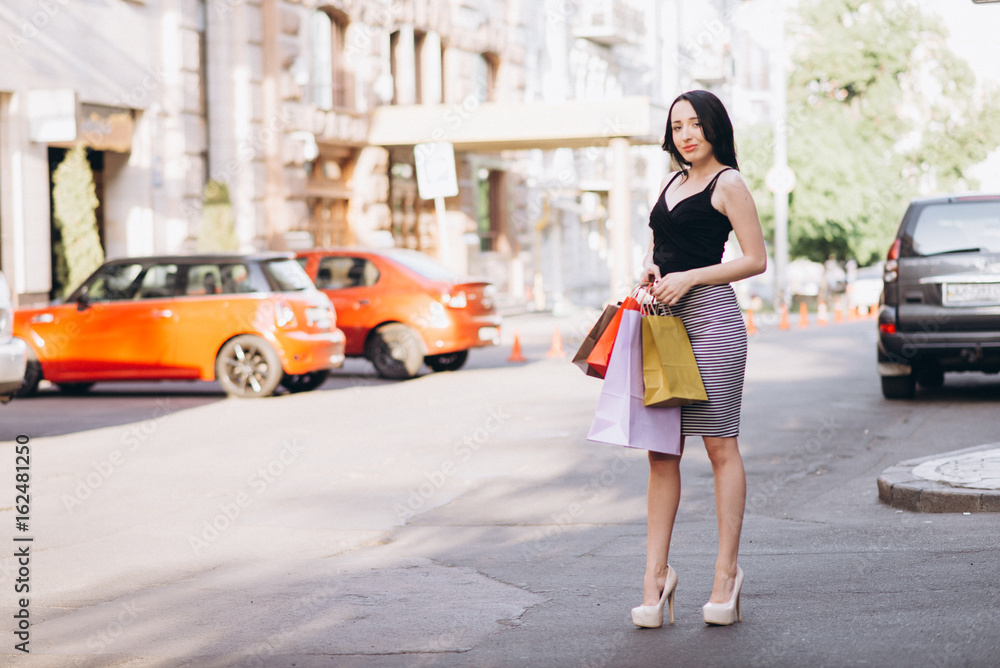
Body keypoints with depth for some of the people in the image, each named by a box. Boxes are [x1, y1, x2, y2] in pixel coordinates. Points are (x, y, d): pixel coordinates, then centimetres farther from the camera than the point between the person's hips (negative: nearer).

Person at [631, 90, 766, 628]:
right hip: (664, 319, 7)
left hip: (711, 318, -7)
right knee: (661, 451, 3)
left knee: (720, 444, -3)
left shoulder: (727, 184, -2)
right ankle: (656, 574, 4)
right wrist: (650, 268, 7)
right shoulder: (672, 182, 19)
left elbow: (756, 260, -7)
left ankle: (726, 573, 3)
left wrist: (688, 278, -13)